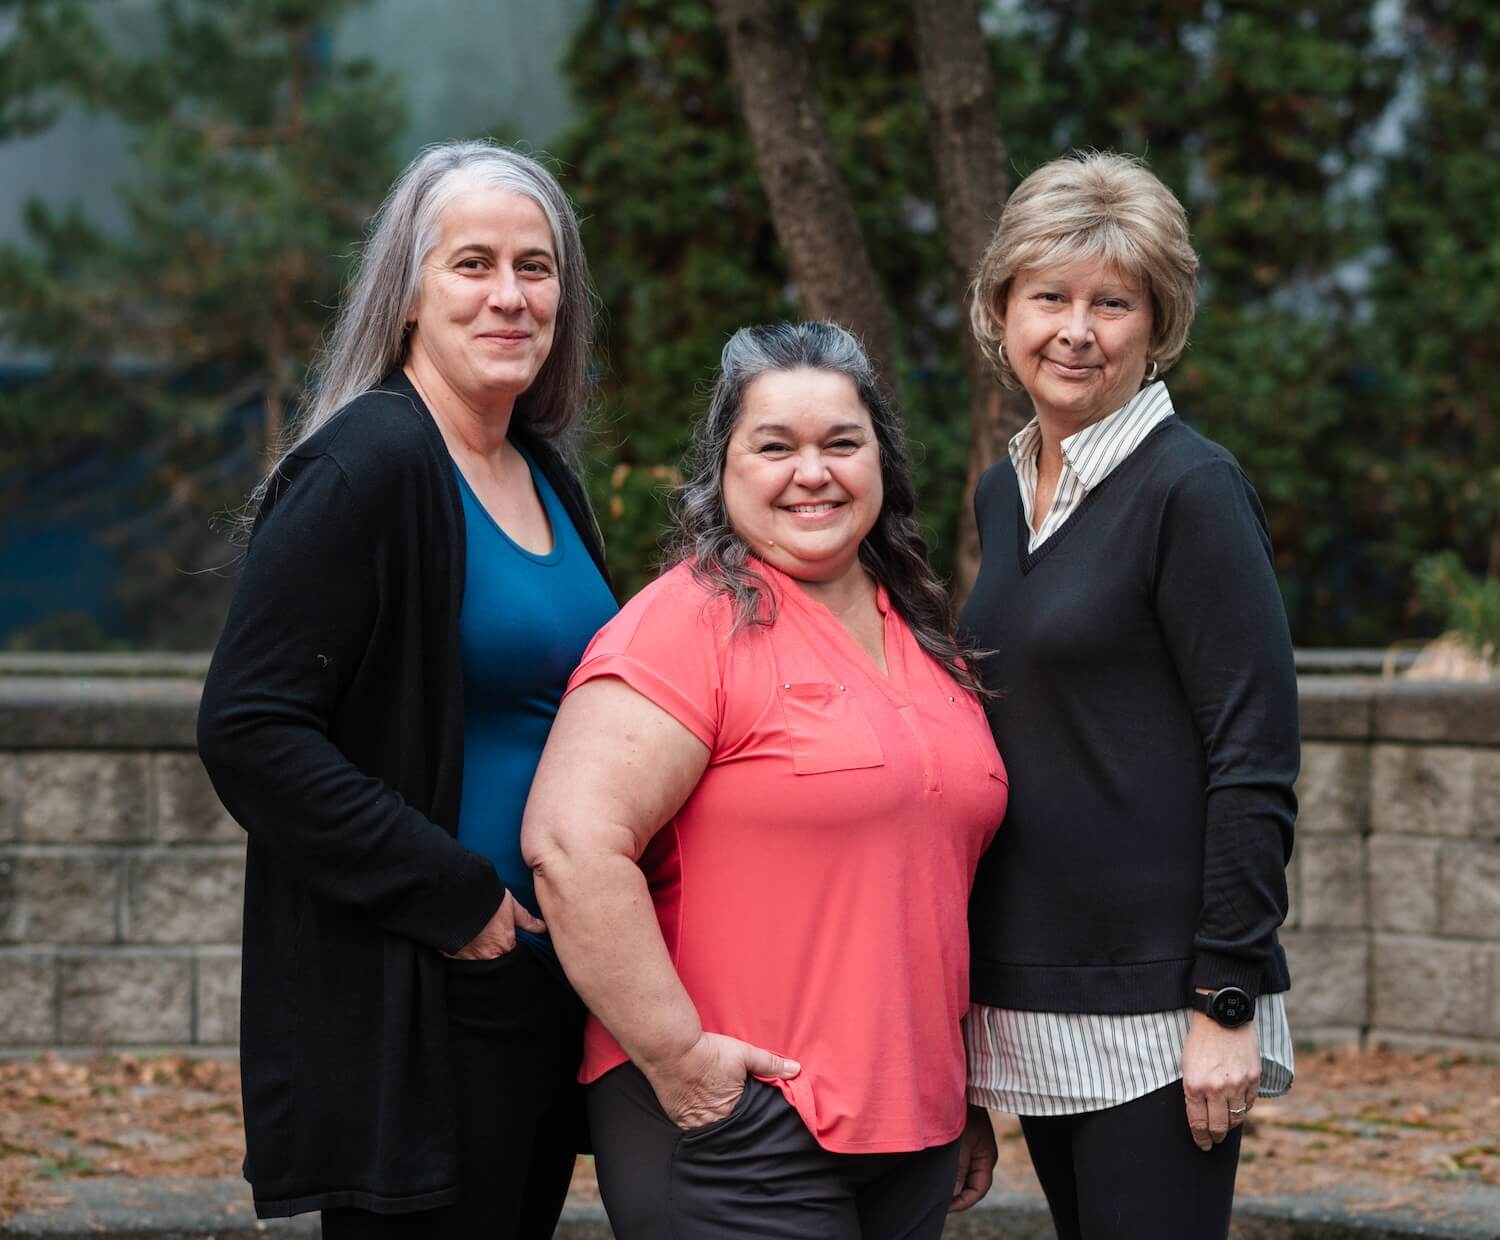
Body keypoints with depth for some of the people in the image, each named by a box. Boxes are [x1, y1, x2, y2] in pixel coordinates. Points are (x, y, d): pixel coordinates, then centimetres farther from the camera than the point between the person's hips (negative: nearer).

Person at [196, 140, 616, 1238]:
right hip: (409, 1012, -8)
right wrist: (448, 896, -19)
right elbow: (248, 727, -20)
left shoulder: (543, 477, 12)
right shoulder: (367, 466, -14)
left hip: (544, 989, 8)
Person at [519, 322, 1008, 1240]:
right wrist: (678, 1058, -20)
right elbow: (572, 845, -20)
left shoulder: (922, 639, 13)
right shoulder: (693, 622, -10)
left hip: (915, 1128, 7)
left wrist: (968, 1096, 21)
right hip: (737, 1124, -7)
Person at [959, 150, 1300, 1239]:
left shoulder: (1191, 489, -10)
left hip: (1153, 1002, -7)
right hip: (1032, 989, 7)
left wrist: (1227, 1003, -18)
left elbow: (1255, 766, -14)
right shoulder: (1005, 493, 12)